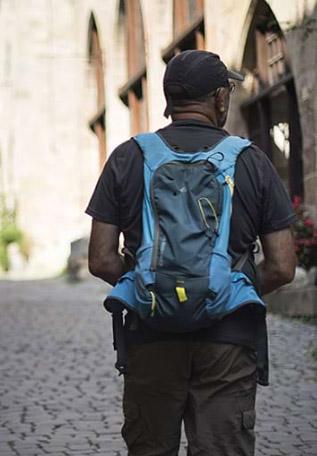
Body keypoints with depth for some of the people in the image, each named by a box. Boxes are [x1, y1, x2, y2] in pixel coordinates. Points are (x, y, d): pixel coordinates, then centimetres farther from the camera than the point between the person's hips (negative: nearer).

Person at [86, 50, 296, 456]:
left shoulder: (127, 158, 2)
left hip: (151, 335, 1)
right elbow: (282, 267, -2)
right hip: (229, 338, -1)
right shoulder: (253, 162, 1)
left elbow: (101, 261, -1)